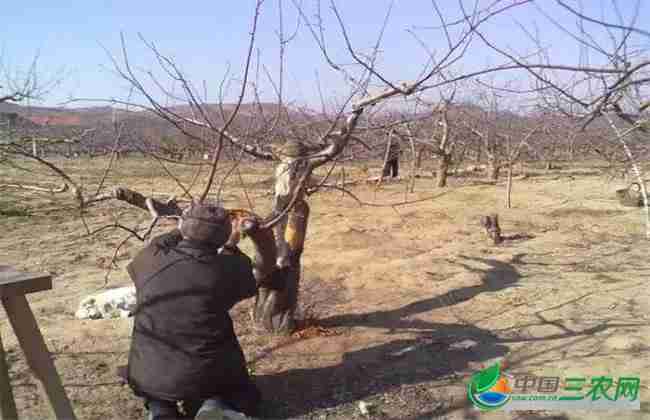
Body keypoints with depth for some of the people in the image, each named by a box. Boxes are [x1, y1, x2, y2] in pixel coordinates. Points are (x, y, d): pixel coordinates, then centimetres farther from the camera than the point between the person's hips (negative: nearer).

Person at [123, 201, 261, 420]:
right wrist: (232, 252, 30)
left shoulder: (152, 261, -7)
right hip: (208, 376, -2)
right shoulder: (226, 269, -11)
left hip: (150, 377, 2)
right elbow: (249, 285, 13)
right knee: (246, 395, 25)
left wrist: (178, 233, 33)